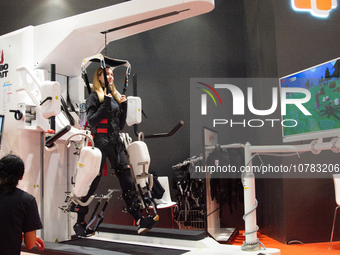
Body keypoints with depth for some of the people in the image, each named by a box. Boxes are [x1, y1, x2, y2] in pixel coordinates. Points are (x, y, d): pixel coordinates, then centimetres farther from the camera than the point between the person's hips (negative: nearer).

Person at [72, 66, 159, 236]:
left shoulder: (115, 96, 18)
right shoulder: (94, 96, -1)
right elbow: (91, 121, -13)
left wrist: (123, 106, 6)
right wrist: (105, 104, -16)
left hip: (115, 143, 6)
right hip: (100, 142, -6)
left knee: (126, 178, -2)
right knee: (92, 181, -1)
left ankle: (139, 220, -4)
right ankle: (80, 223, 12)